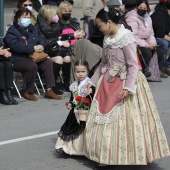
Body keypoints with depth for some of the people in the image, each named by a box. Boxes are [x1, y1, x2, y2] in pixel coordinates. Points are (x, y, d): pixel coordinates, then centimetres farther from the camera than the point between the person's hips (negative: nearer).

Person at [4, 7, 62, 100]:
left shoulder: (33, 29, 18)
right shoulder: (12, 31, -7)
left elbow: (41, 40, 21)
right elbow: (15, 46, -22)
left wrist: (41, 46, -6)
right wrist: (33, 48, -25)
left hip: (32, 57, 7)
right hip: (17, 60, -7)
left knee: (48, 62, -14)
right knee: (32, 66, -34)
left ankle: (49, 90, -12)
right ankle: (28, 92, -18)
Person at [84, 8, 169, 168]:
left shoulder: (126, 38, -16)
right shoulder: (107, 39, 6)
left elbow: (133, 65, -18)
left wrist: (128, 87, -25)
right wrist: (92, 82, 16)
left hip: (124, 82, -8)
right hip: (108, 82, 8)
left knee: (124, 120, -4)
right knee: (104, 118, 8)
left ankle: (128, 156, 7)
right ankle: (105, 155, 16)